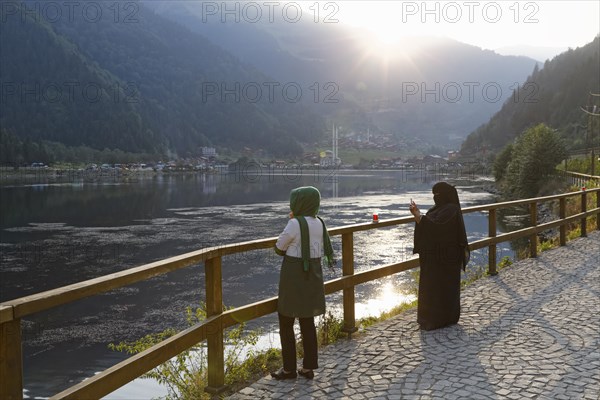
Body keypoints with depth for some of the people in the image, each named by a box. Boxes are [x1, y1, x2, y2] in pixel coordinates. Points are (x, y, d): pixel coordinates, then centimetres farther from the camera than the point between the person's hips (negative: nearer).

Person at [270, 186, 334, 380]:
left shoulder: (294, 224, -18)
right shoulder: (319, 223, 4)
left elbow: (279, 249, -6)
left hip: (293, 277, -7)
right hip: (313, 276, 7)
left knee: (285, 323, 8)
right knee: (307, 322, 15)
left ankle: (289, 368, 14)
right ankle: (308, 367, 20)